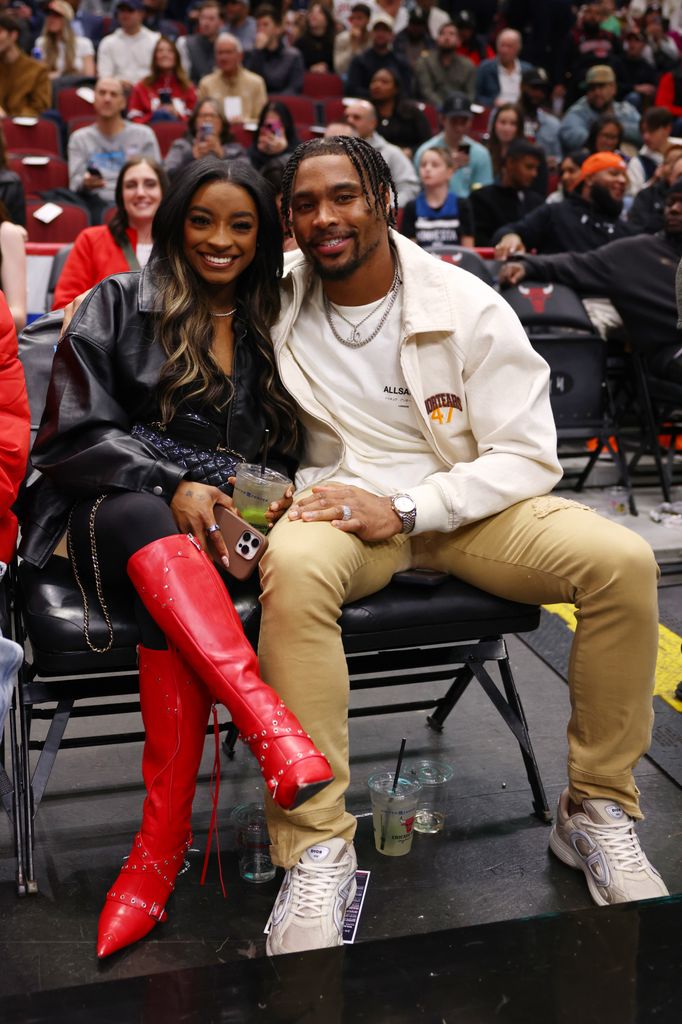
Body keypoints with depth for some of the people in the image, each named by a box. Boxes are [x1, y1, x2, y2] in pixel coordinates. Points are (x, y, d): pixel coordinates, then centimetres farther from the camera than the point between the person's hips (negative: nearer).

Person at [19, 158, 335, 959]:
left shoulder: (276, 327, 15)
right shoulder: (117, 306, 6)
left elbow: (292, 451, 17)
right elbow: (74, 436, -4)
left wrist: (285, 499, -7)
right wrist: (173, 487, -19)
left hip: (223, 527, 2)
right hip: (110, 516, -1)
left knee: (175, 604, -35)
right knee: (149, 518, -40)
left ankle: (163, 841, -35)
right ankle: (267, 722, -53)